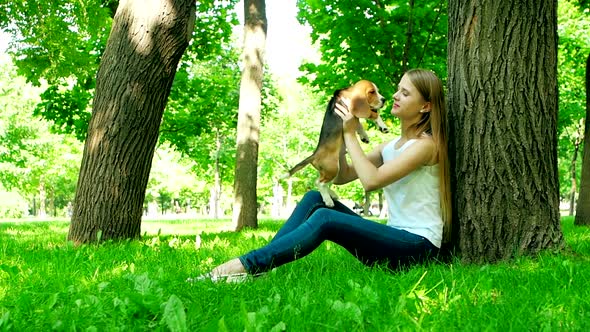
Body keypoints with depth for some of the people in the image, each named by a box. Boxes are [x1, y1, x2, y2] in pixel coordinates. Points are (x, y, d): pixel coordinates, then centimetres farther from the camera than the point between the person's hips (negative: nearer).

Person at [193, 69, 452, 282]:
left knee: (324, 219, -27)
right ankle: (258, 265, -14)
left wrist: (351, 134, -14)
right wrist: (340, 132, 2)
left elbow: (371, 180, -20)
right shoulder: (391, 145, 18)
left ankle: (243, 266, -28)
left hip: (418, 245, -8)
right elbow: (340, 177, 12)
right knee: (315, 199, -6)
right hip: (393, 238, 8)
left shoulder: (426, 144, -8)